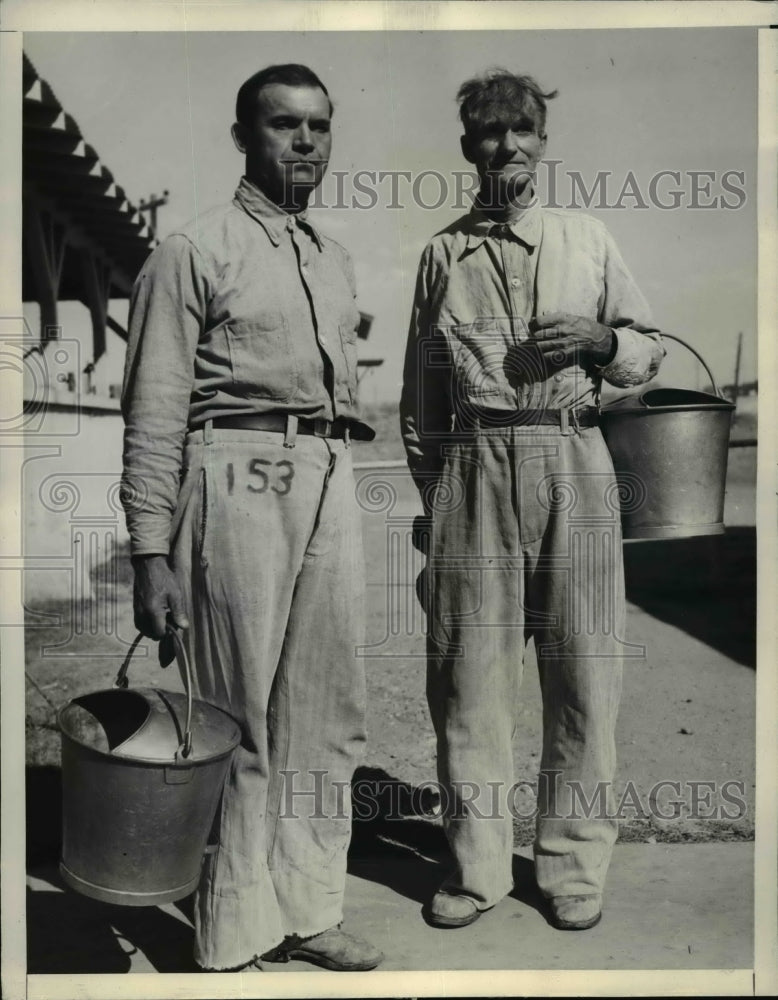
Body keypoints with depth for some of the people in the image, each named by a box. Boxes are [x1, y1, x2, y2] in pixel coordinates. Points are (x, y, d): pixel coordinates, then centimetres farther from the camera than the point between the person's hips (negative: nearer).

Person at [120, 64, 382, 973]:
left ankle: (306, 912, 24)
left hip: (332, 485, 7)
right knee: (243, 718, -2)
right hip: (240, 479, -7)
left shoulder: (335, 261, 20)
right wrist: (151, 553, -12)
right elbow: (153, 412, -6)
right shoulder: (193, 252, -1)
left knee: (329, 714, 9)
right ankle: (231, 940, 14)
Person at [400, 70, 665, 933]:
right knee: (469, 671, 1)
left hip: (570, 461, 0)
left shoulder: (586, 240, 14)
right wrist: (430, 494, 12)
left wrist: (601, 340, -4)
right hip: (472, 465, 0)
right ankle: (477, 864, 16)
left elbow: (650, 350, 17)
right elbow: (419, 389, 16)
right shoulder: (443, 254, 14)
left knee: (583, 668, 2)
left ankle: (573, 866, 18)